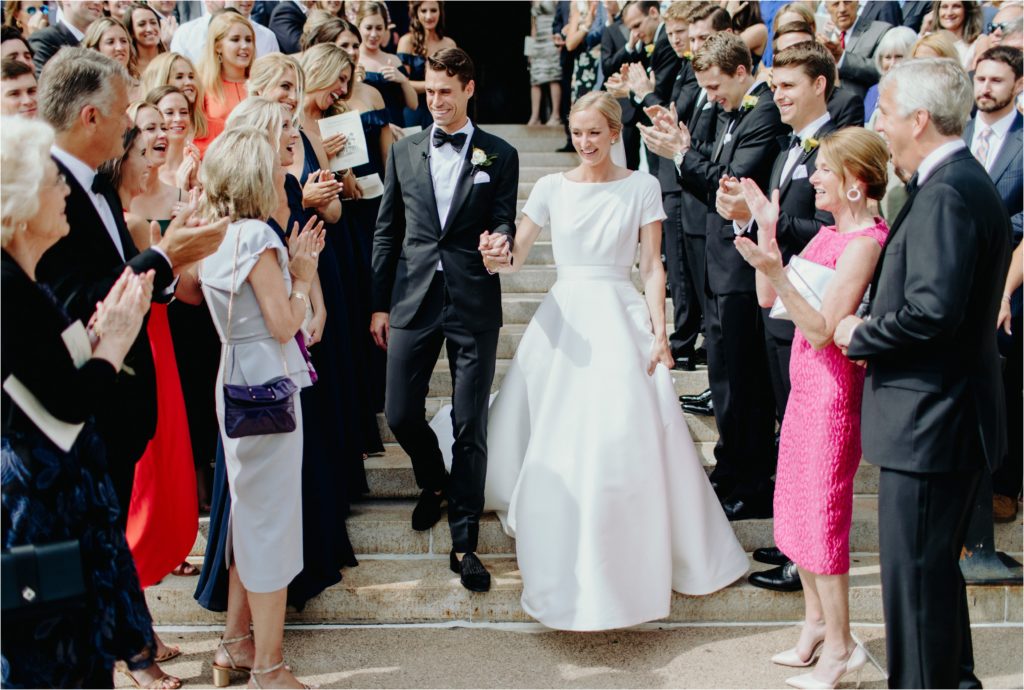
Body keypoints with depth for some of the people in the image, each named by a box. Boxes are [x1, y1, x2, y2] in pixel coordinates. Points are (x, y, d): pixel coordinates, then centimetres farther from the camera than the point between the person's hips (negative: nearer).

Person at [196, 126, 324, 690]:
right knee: (272, 518, 0)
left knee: (248, 511, 20)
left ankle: (236, 643, 31)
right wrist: (303, 276, -3)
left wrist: (291, 264, 7)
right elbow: (284, 323, -18)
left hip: (237, 383, 9)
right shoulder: (257, 238, -18)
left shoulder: (216, 236, 9)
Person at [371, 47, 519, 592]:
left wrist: (499, 242, -23)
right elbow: (386, 231, 11)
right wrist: (380, 303, 9)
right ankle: (434, 483, 36)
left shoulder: (499, 155, 4)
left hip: (473, 304, -2)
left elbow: (504, 224, 2)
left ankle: (464, 543, 10)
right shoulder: (404, 151, 10)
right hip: (413, 301, 3)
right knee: (400, 414, 3)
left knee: (469, 425, -1)